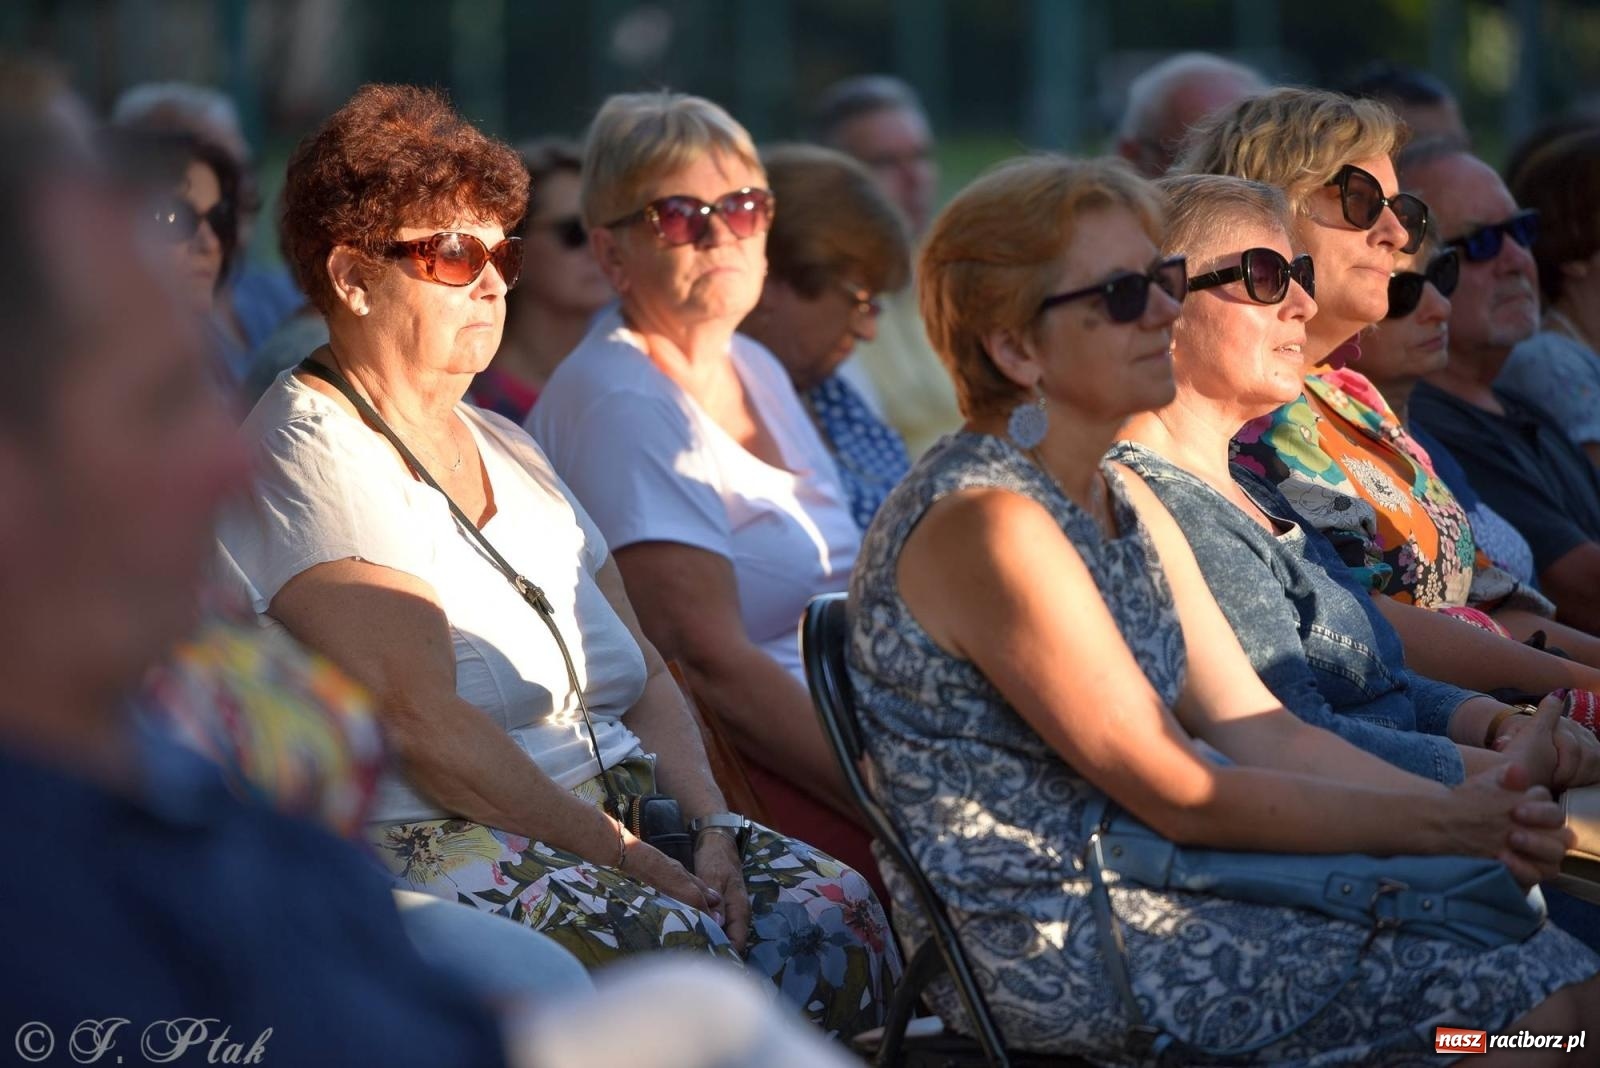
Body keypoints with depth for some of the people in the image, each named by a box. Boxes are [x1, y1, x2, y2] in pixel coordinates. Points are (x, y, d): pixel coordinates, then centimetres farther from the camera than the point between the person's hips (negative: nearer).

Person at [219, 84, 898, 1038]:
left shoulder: (509, 451, 22)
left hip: (617, 808, 8)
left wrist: (707, 828, -1)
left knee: (839, 913, -18)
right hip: (426, 842, -8)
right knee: (669, 947, -34)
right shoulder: (312, 452, -6)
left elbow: (644, 673, 18)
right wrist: (626, 855, -18)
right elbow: (425, 726, -17)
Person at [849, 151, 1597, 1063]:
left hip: (1131, 889, 9)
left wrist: (1468, 805, -4)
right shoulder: (985, 524, -18)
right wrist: (1436, 823, -13)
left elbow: (1256, 727, 9)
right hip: (1048, 950, -9)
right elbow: (1181, 796, -17)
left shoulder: (1123, 500, 13)